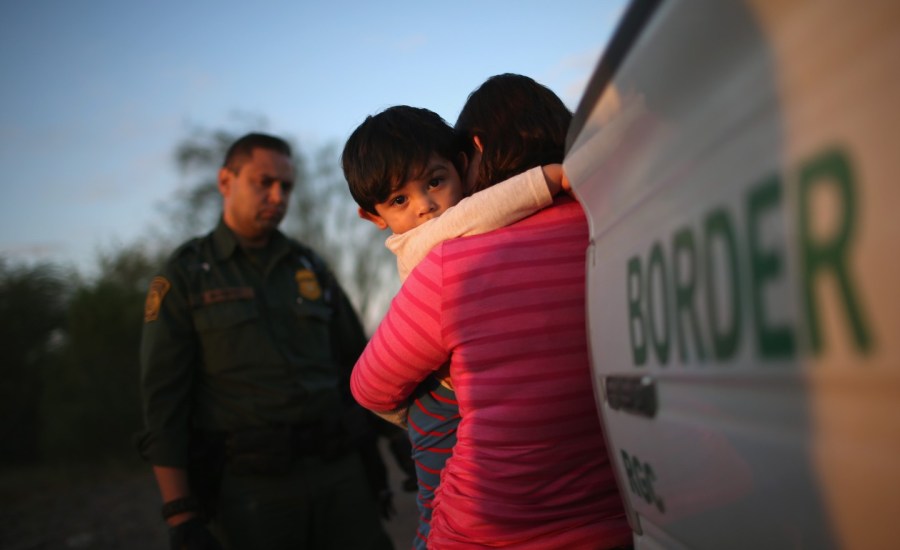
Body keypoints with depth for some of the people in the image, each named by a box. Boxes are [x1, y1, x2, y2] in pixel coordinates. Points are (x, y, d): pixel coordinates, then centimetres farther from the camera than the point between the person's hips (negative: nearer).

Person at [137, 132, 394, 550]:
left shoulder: (310, 267, 12)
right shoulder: (184, 276, 1)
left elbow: (356, 363, 16)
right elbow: (163, 402, -4)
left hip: (338, 473, 4)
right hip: (251, 486, -3)